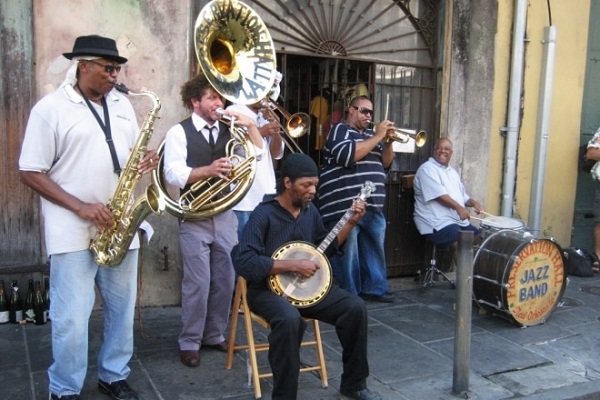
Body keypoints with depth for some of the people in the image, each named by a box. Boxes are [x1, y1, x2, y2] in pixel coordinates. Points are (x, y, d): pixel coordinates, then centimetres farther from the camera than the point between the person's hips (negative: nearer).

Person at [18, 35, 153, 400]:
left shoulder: (122, 104, 11)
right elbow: (31, 172, -8)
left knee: (122, 310, 14)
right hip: (73, 231, -5)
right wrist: (81, 207, -18)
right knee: (72, 319, 0)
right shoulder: (50, 108, -7)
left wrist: (145, 161, -6)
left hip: (120, 227, 6)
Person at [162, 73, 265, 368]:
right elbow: (173, 175, -16)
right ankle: (189, 342, 15)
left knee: (225, 281, 9)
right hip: (195, 219, -5)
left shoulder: (228, 129, 10)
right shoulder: (179, 132, -5)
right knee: (198, 283, -2)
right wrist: (209, 170, -28)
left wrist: (249, 125, -6)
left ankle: (215, 335, 26)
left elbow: (259, 153, 5)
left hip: (226, 215, 5)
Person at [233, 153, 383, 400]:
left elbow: (325, 247, 20)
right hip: (268, 289, -7)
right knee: (290, 319, -38)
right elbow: (243, 262, -25)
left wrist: (351, 222, 6)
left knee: (356, 307, -10)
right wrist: (294, 265, -24)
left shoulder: (310, 210, 7)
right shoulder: (264, 214, -16)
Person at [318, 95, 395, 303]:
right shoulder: (340, 130, -2)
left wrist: (388, 142, 0)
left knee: (375, 248, 12)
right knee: (347, 252, -4)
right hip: (346, 206, -8)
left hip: (373, 206, 8)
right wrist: (378, 136, -15)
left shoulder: (370, 134, 21)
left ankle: (374, 288, 23)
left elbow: (385, 163, 18)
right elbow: (348, 155, -20)